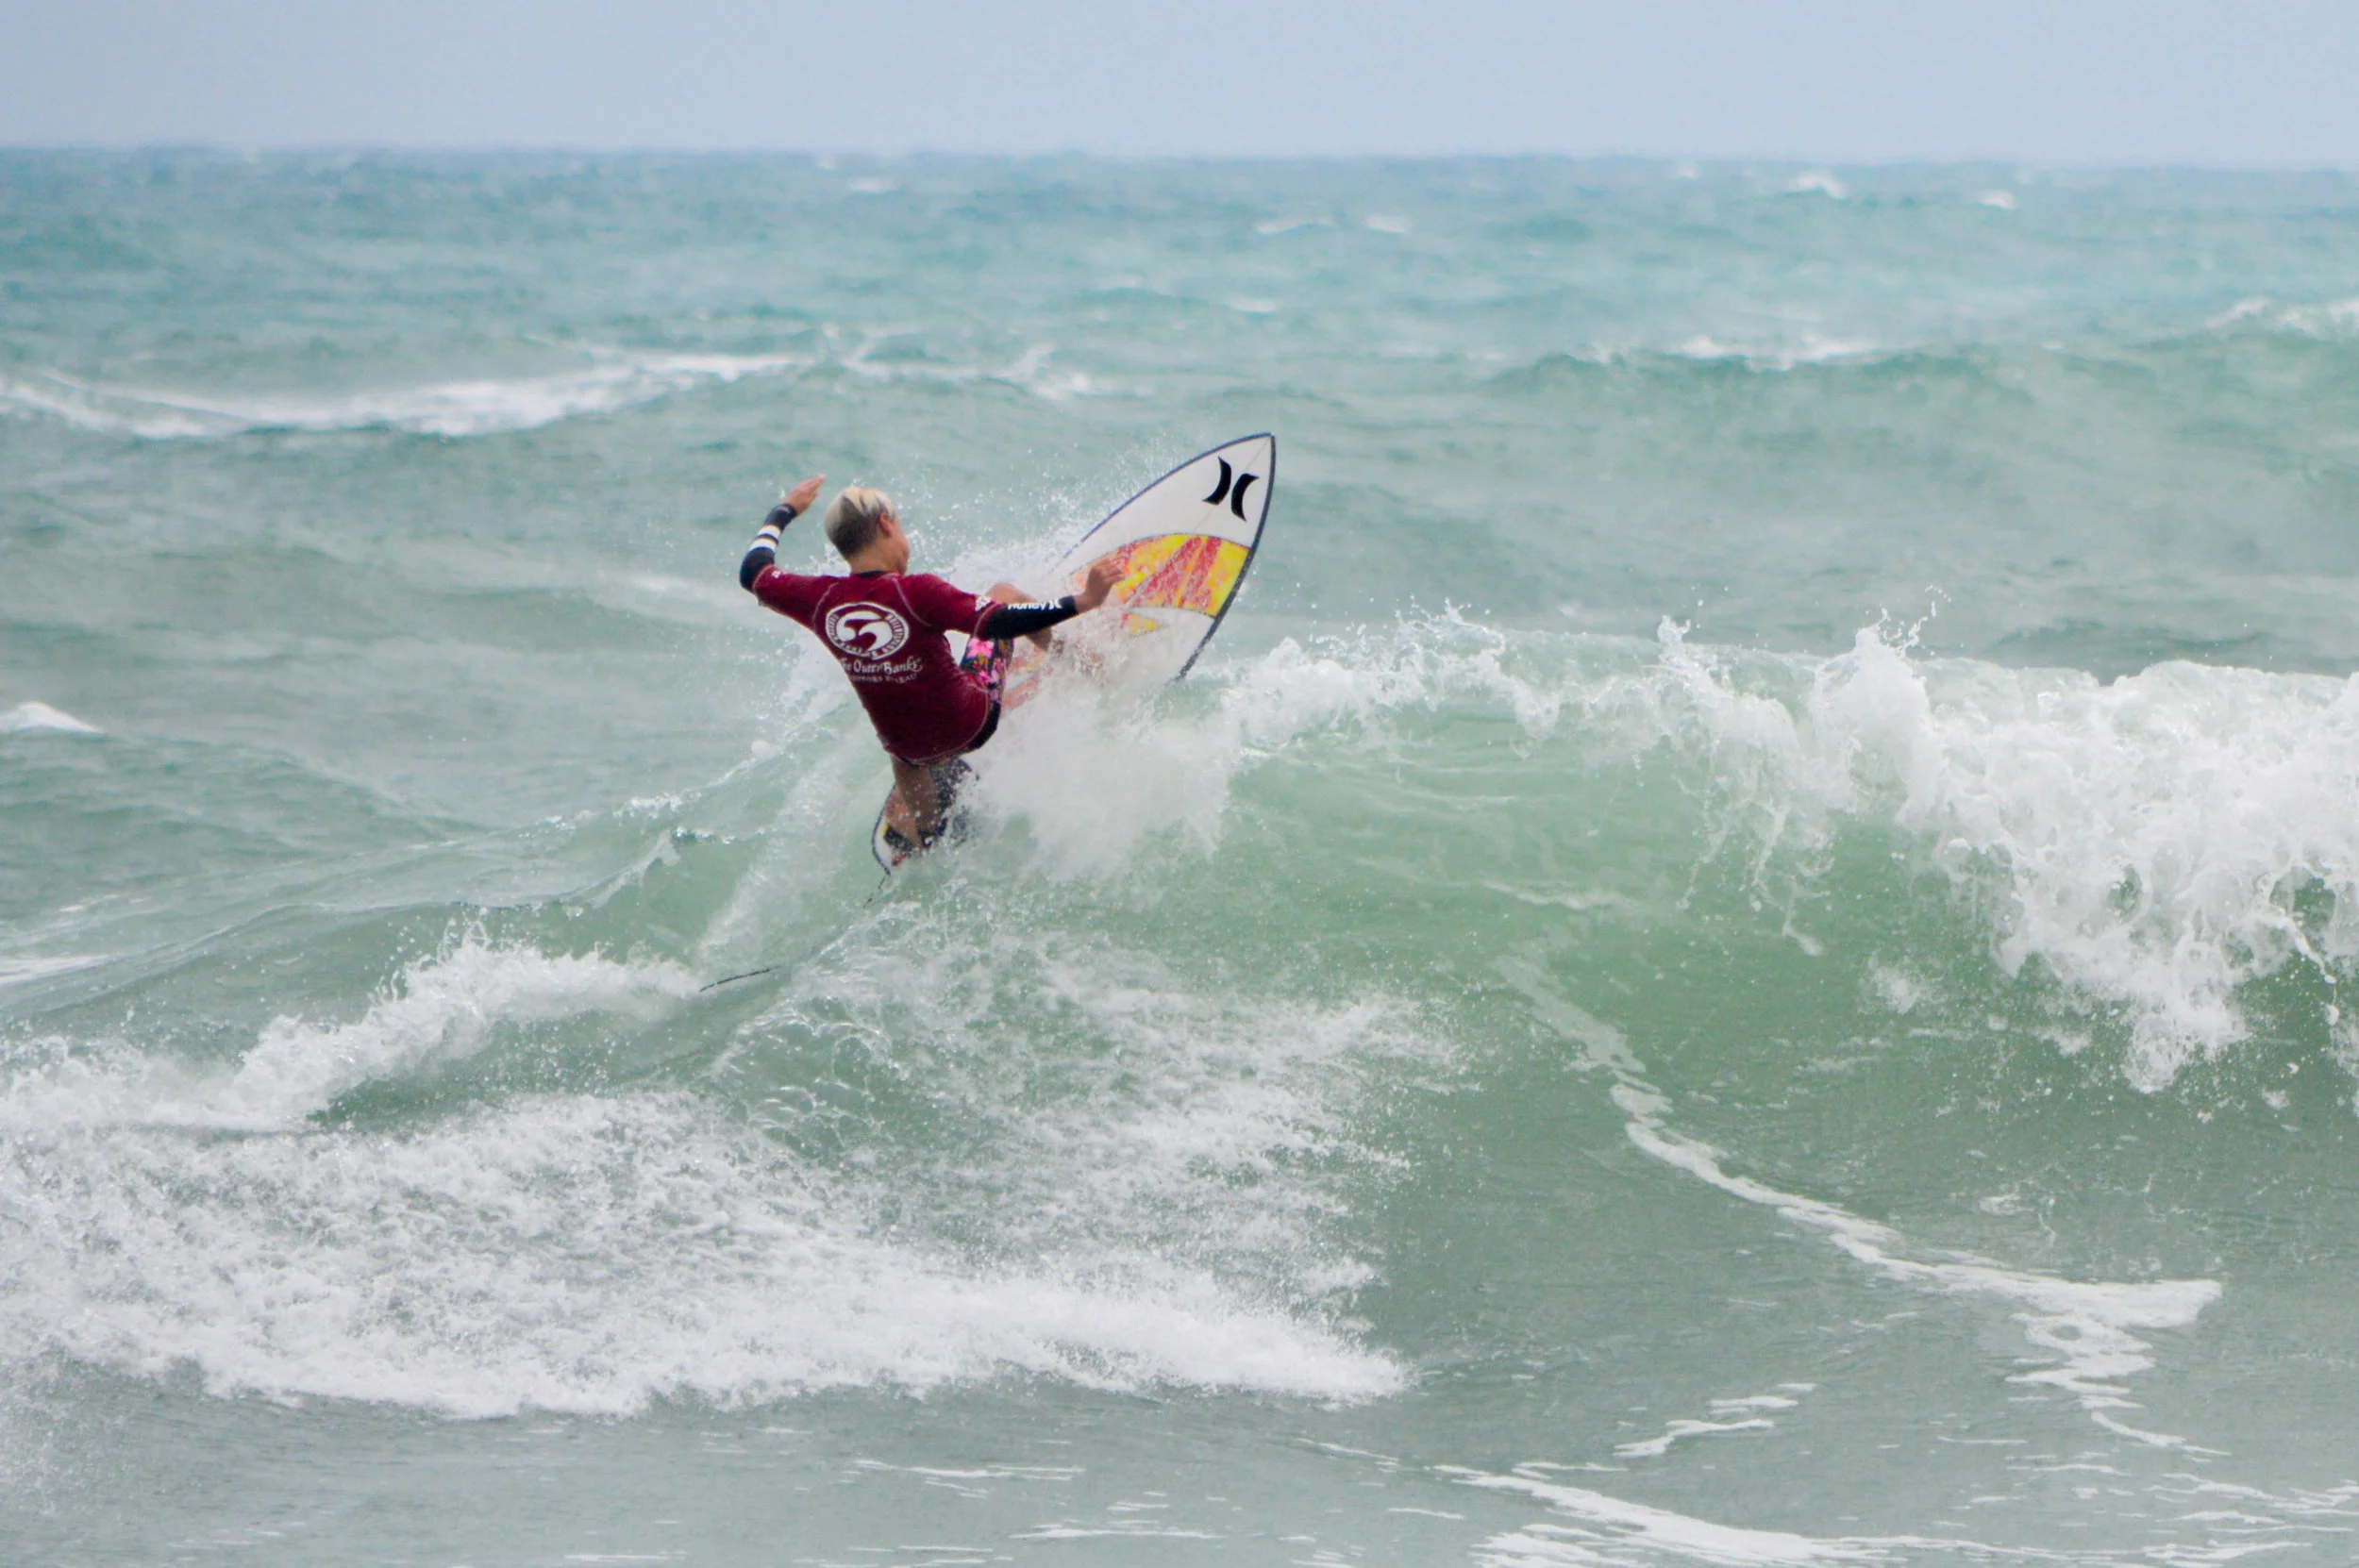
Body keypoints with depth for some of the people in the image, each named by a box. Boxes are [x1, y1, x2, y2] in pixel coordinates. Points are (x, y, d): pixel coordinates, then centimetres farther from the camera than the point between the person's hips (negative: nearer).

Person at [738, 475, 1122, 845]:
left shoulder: (820, 600, -15)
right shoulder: (916, 592, -30)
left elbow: (752, 573, 4)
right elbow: (999, 623, -37)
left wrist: (785, 510, 21)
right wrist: (1081, 602, -36)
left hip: (910, 749, 3)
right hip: (972, 726, -3)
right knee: (1004, 591, 19)